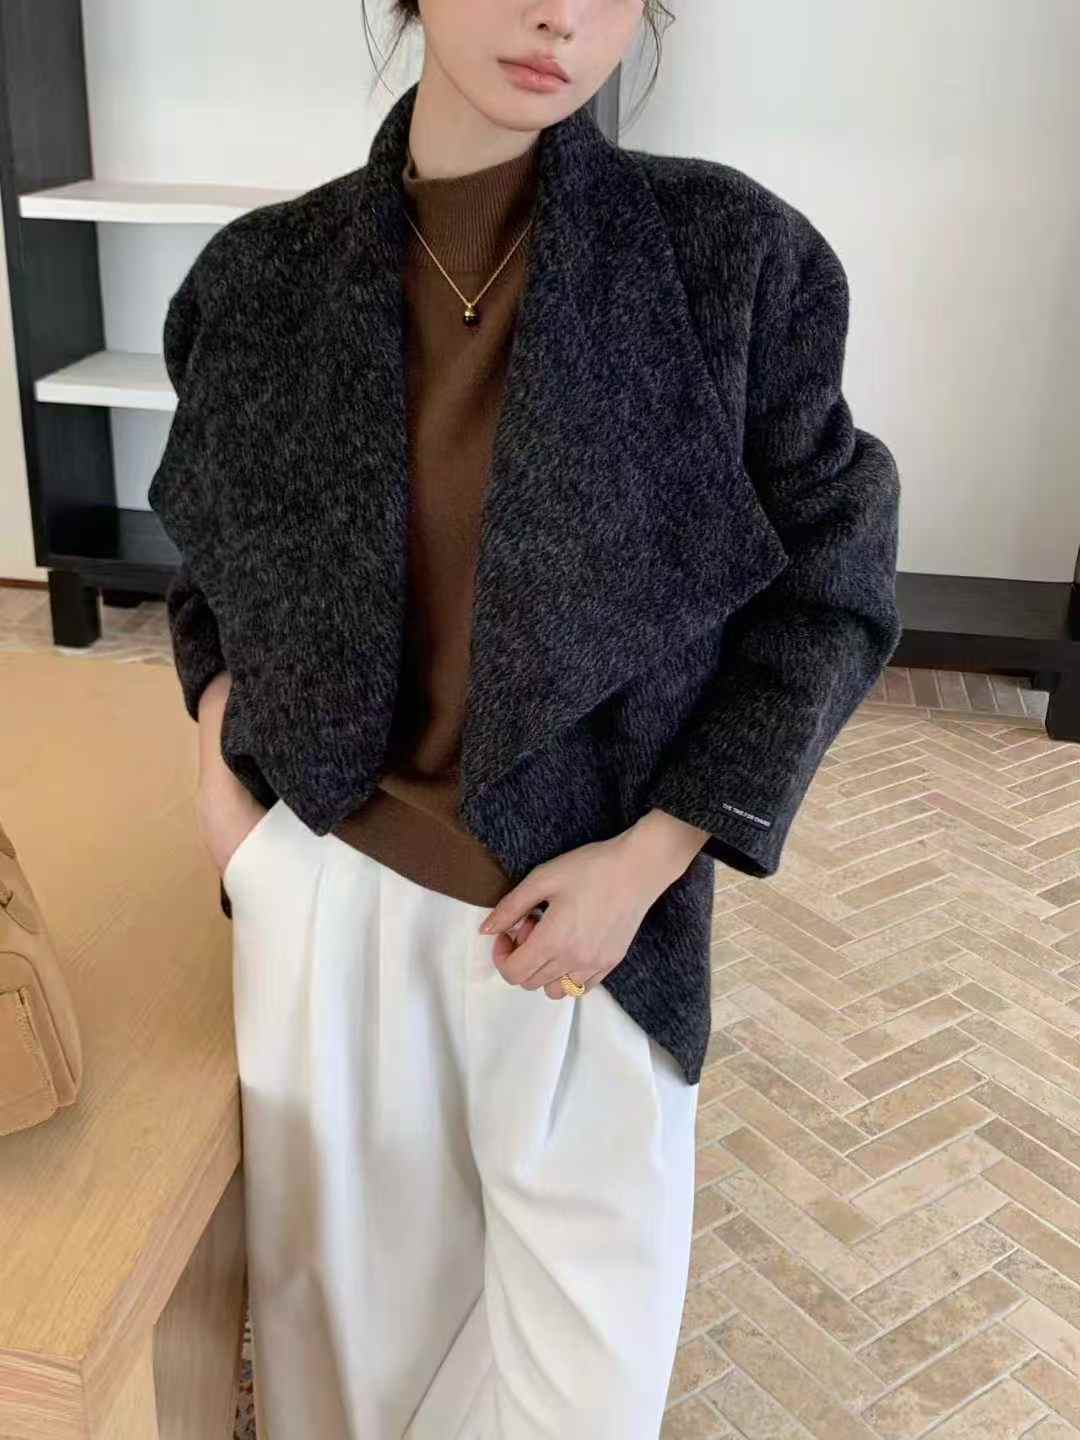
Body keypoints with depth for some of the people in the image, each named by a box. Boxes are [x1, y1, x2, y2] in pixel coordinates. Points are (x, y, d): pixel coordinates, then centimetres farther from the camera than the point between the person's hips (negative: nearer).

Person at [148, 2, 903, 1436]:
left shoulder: (728, 254, -10)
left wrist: (647, 858, -12)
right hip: (322, 887, 2)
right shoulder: (263, 274, -2)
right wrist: (218, 760, 0)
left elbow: (830, 592, -5)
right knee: (347, 1274, 19)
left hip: (585, 901, -1)